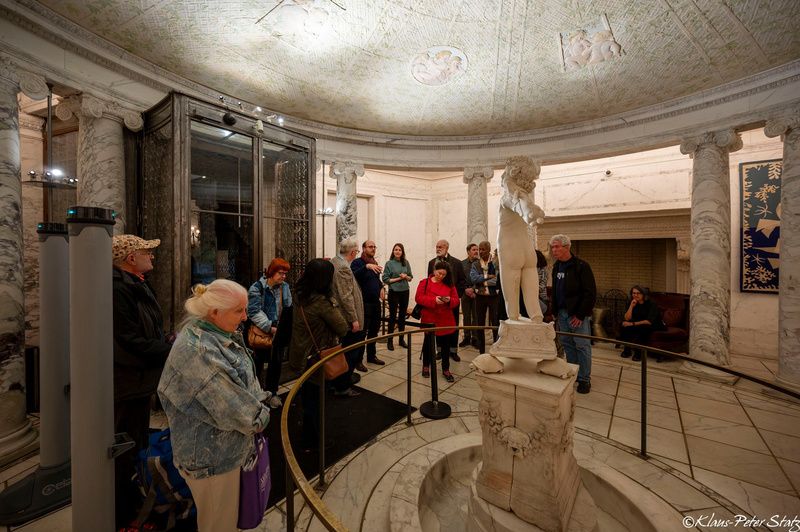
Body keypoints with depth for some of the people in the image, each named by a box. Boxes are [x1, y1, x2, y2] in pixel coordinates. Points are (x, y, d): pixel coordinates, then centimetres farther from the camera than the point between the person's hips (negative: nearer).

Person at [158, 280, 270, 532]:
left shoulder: (219, 335, 0)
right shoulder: (196, 349, -29)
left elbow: (246, 381, 8)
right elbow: (231, 404, -27)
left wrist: (258, 405, -2)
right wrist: (260, 416, -11)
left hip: (227, 445, 9)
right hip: (211, 454, -8)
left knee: (229, 510, 28)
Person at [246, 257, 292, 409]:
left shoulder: (285, 287, 3)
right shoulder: (257, 288, -13)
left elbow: (289, 309, 9)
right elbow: (254, 312, -16)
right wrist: (269, 327, -20)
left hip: (279, 332, 4)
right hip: (262, 332, -4)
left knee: (276, 362, 12)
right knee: (258, 362, 12)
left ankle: (271, 392, 30)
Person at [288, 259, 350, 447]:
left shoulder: (302, 296, -3)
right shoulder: (322, 301, -27)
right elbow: (343, 329, -21)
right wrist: (334, 305, -11)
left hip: (301, 355, 8)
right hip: (315, 358, -8)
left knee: (309, 396, 26)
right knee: (314, 400, 13)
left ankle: (308, 437, 47)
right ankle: (311, 441, 33)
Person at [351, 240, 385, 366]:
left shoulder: (375, 263, 15)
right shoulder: (357, 262, -9)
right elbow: (354, 275, -29)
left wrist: (381, 287, 7)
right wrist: (367, 266, -42)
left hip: (376, 302, 7)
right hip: (364, 303, -7)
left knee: (374, 330, 15)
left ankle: (372, 355, 29)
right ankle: (358, 359, 12)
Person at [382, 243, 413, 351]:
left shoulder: (406, 263, 4)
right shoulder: (389, 263, -6)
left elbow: (411, 277, 10)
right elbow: (385, 280, -8)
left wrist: (406, 277, -11)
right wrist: (398, 278, -14)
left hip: (405, 292, 4)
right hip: (394, 292, -3)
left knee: (402, 315, 12)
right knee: (393, 316, 3)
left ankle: (401, 339, 26)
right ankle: (390, 341, 14)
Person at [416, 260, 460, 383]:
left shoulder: (450, 285, 5)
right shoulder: (424, 283, -4)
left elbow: (456, 301, 4)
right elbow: (418, 298, -12)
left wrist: (449, 300, -19)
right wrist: (434, 300, -24)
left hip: (446, 321, 2)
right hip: (429, 320, -2)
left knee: (446, 345, 9)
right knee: (428, 343, 13)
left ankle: (446, 369, 25)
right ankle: (426, 366, 32)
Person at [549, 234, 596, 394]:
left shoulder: (581, 266, -12)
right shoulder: (557, 266, 10)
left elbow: (590, 293, -14)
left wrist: (580, 314, -16)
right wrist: (555, 311, 12)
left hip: (577, 314, -7)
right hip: (562, 313, 7)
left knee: (582, 346, 2)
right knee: (567, 344, 14)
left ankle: (584, 379, 15)